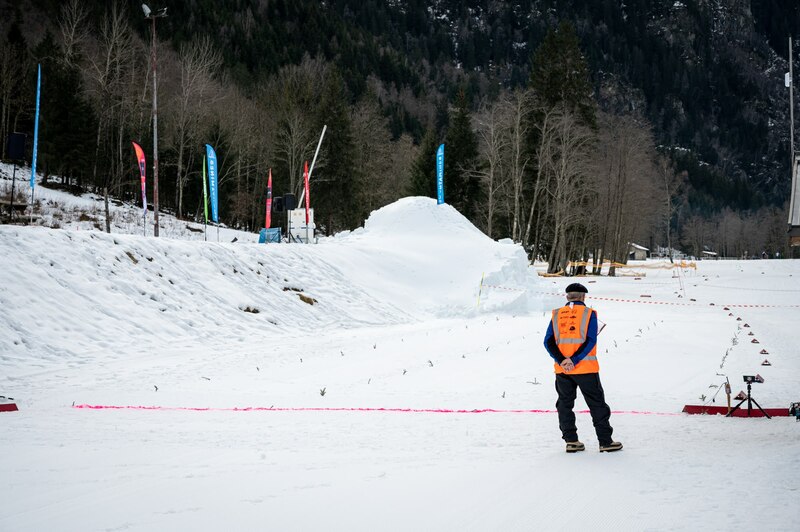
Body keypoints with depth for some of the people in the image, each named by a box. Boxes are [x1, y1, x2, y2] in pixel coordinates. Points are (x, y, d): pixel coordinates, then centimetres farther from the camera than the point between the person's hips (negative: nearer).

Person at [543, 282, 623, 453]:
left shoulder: (557, 315, 6)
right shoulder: (588, 314, -3)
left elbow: (549, 342, -3)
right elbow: (590, 341, -14)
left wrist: (562, 360, -12)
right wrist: (574, 360, -17)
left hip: (562, 370, 3)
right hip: (586, 369, -3)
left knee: (565, 404, 14)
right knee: (597, 404, 5)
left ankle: (571, 440, 10)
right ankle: (605, 441, 5)